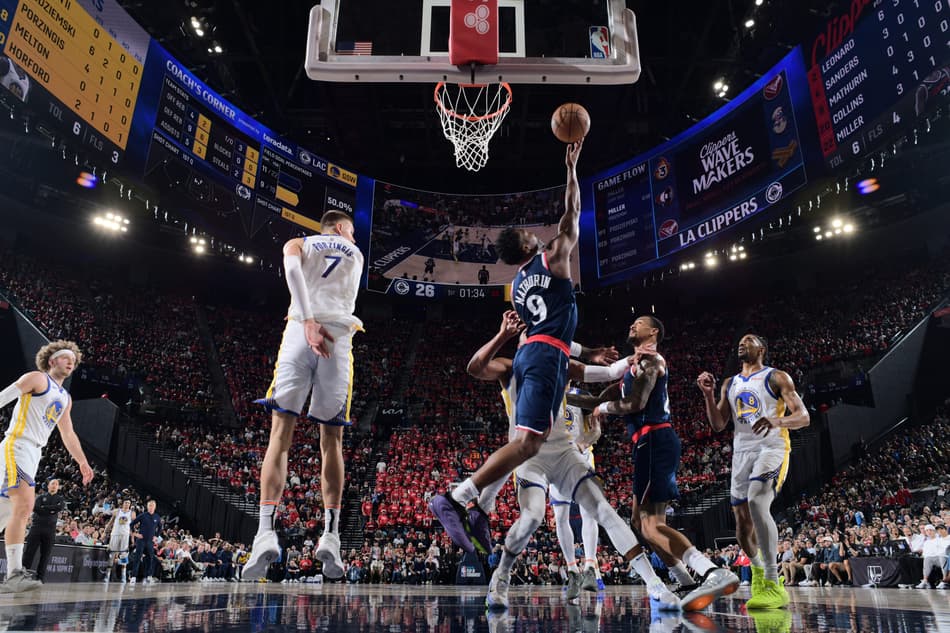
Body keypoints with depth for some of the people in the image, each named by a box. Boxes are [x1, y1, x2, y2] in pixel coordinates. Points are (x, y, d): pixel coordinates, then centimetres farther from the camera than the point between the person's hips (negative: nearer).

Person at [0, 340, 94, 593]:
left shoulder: (65, 398, 22)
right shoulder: (37, 378, -1)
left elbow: (68, 434, 28)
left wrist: (83, 462, 26)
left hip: (34, 454, 9)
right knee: (24, 506, -20)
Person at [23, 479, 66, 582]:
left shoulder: (60, 499, 16)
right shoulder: (41, 497, 15)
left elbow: (61, 507, -6)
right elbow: (36, 508, -4)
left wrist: (44, 508, -4)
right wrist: (52, 510, -9)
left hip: (50, 529, 0)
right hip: (37, 526, 0)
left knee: (45, 554, -2)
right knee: (29, 551, -6)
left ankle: (40, 578, 0)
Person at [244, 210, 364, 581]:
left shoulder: (299, 243, 18)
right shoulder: (356, 255, 25)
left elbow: (292, 267, -4)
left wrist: (308, 321, -11)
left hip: (302, 330, -1)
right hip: (340, 338, 1)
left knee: (281, 433, -2)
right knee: (331, 440, 5)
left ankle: (265, 533, -13)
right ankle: (331, 536, -1)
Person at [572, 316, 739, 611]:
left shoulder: (648, 358, -4)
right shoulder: (633, 365, 27)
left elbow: (636, 403, -17)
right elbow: (599, 401, 30)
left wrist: (605, 408, 2)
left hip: (655, 441, -10)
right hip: (650, 443, 10)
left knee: (652, 524, -17)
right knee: (641, 520, 13)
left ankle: (716, 573, -29)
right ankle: (689, 587, 14)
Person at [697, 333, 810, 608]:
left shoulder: (777, 377, 2)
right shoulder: (730, 384, 19)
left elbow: (804, 417, -5)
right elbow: (718, 424, 13)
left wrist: (777, 421, -26)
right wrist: (708, 394, -1)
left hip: (771, 448, -6)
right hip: (741, 452, 6)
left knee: (757, 503, -31)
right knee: (742, 524, 7)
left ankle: (774, 586, -27)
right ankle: (758, 569, 35)